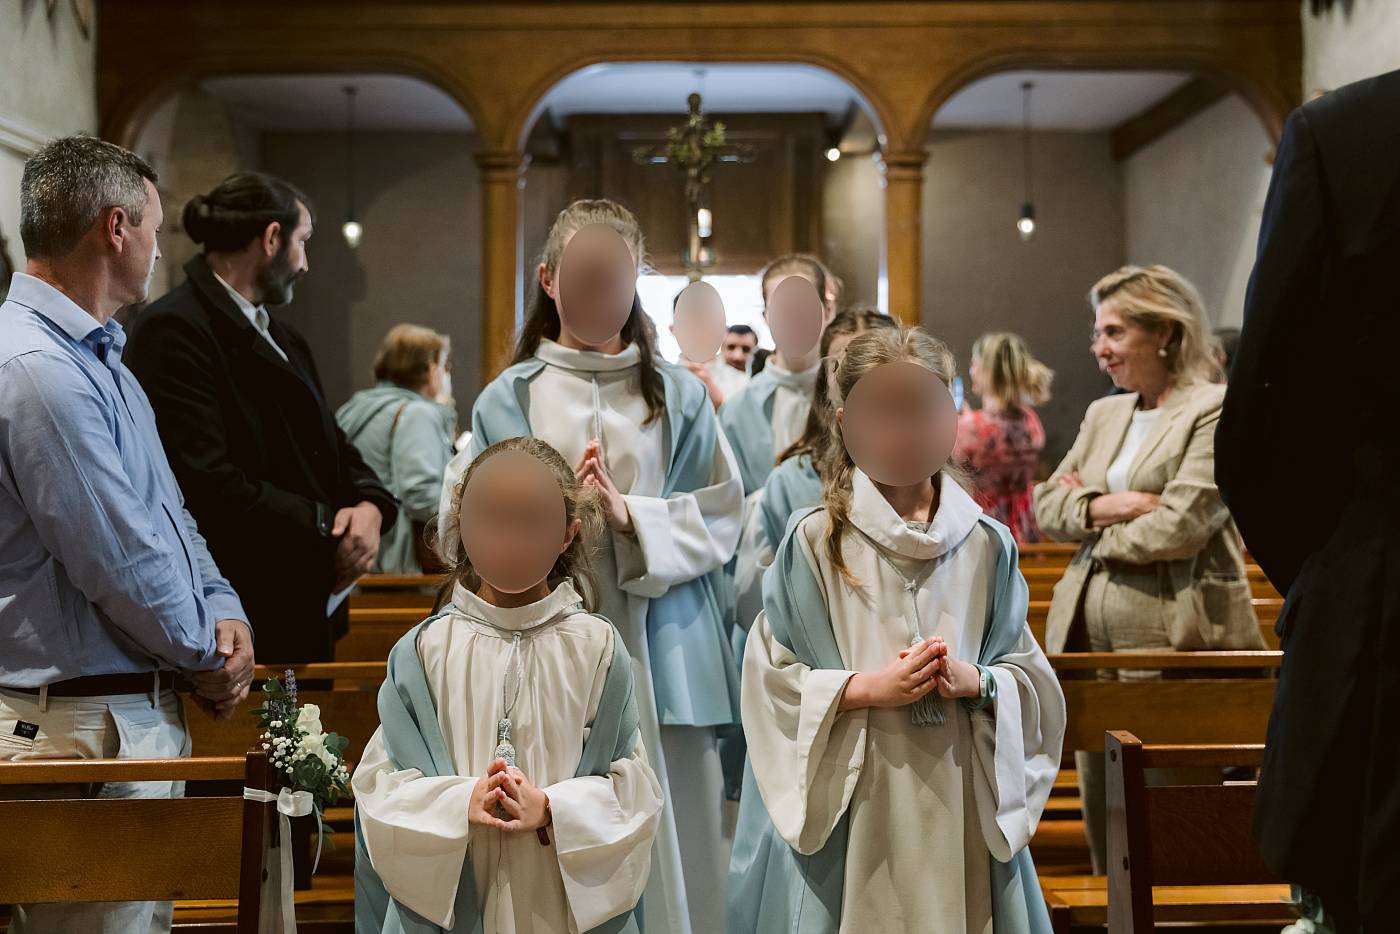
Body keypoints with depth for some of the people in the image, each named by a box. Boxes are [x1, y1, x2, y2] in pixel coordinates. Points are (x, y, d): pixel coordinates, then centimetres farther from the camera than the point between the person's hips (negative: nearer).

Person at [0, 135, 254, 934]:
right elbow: (119, 560, -21)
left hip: (144, 710, 10)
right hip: (86, 725, -10)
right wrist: (206, 654, -6)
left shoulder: (98, 355, 14)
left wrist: (224, 611, 1)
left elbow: (166, 510, 17)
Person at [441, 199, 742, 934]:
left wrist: (630, 515, -13)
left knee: (665, 835, 2)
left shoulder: (678, 397, 7)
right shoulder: (509, 399, 6)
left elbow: (720, 517, 2)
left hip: (659, 650, 1)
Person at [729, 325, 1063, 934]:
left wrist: (975, 681, -12)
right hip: (850, 805, -2)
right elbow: (769, 683, -4)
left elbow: (1029, 677, 7)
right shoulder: (814, 543, -4)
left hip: (962, 800, 2)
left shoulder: (987, 545, 4)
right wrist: (866, 688, -15)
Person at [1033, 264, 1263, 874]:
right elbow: (1044, 504, 13)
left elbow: (1177, 527, -15)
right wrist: (1105, 506, -7)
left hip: (1171, 631, -7)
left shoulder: (1217, 410, -5)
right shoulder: (1103, 415, 18)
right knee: (1101, 809, 12)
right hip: (1090, 626, 7)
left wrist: (1086, 513, -1)